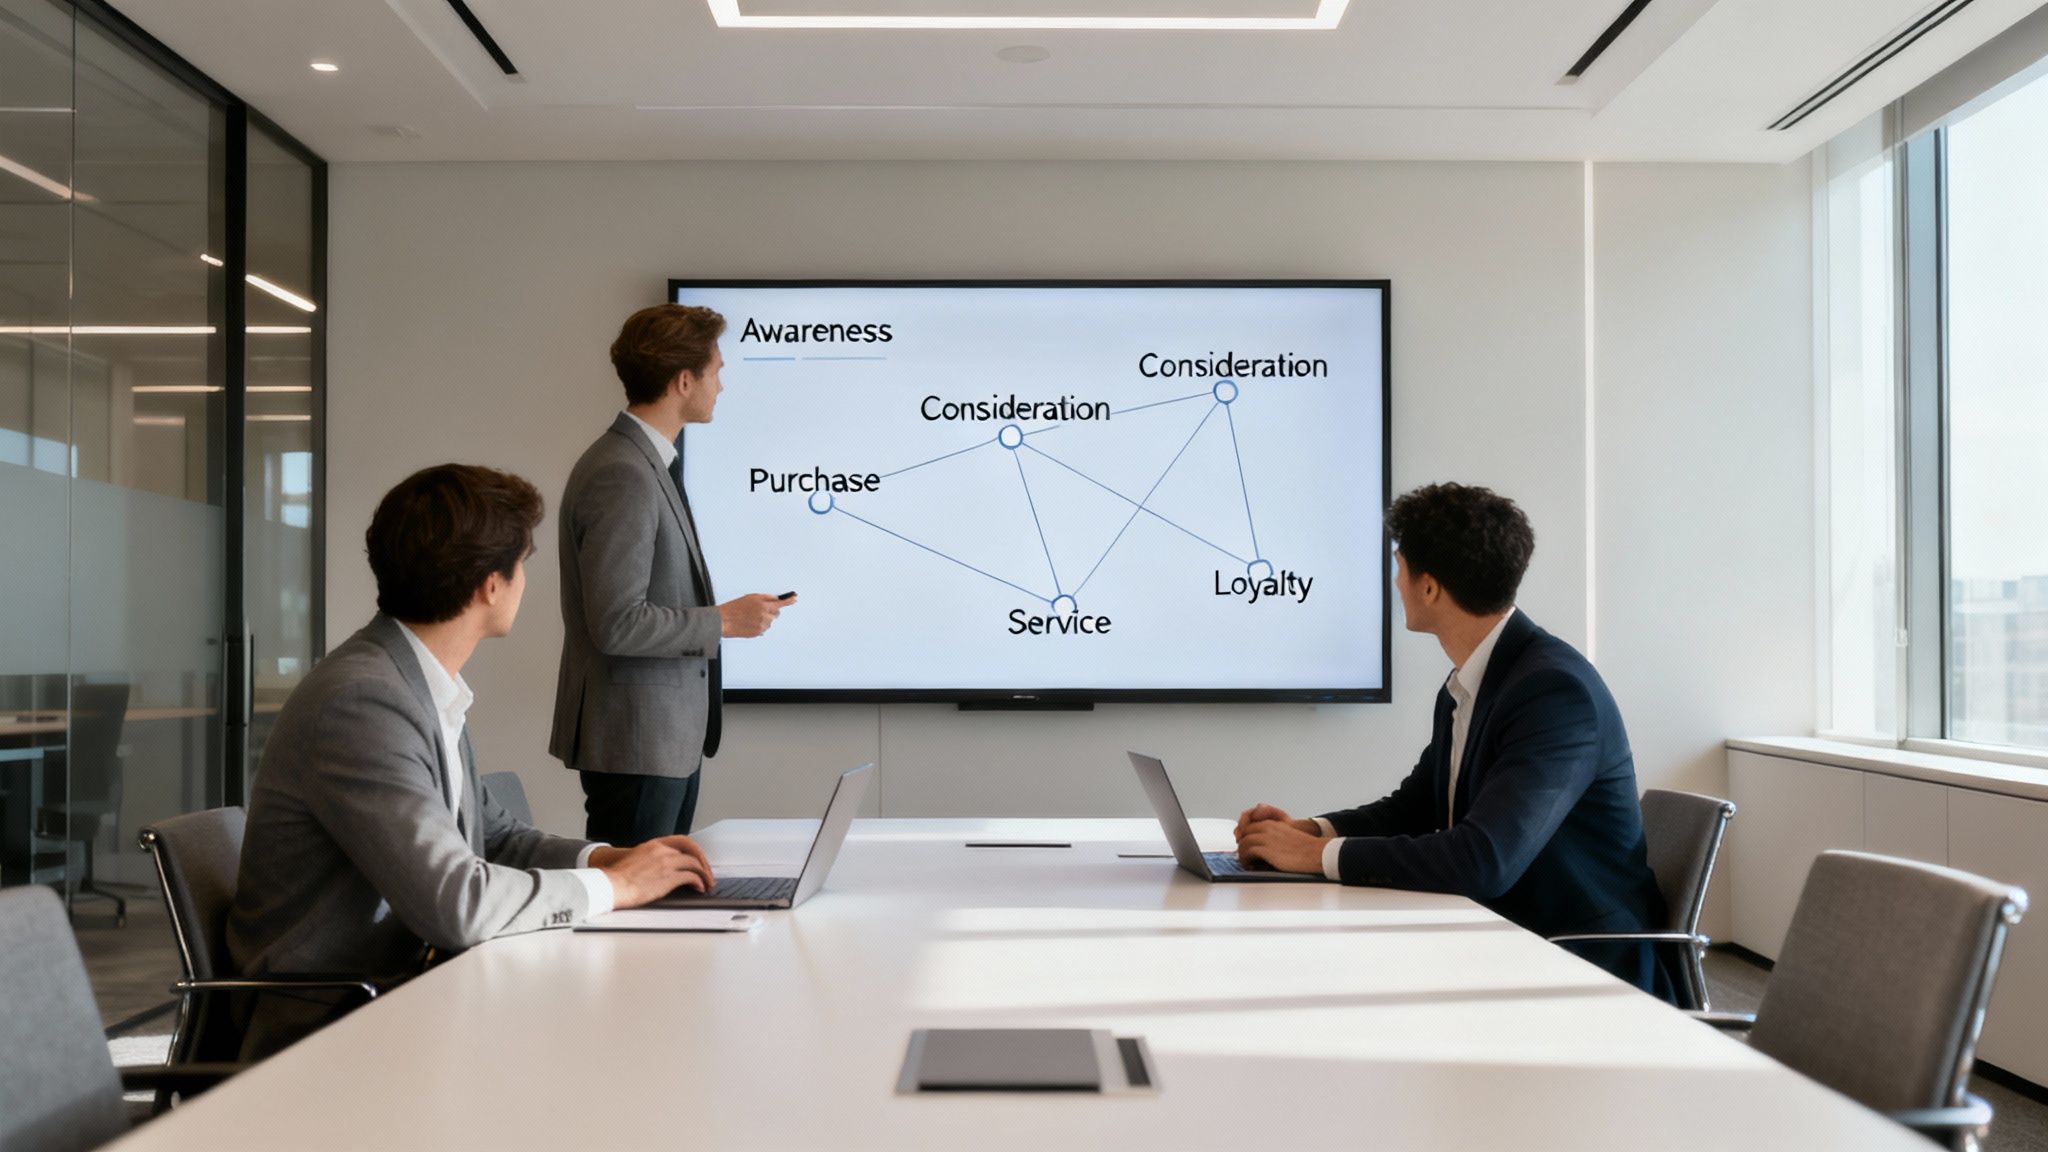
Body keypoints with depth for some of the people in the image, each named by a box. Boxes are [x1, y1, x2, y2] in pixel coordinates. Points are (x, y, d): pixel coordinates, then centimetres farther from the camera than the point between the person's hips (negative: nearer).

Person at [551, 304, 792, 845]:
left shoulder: (651, 463, 11)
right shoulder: (622, 476, -20)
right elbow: (617, 624, -24)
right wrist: (723, 621, -15)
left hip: (672, 737, 10)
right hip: (634, 741, -10)